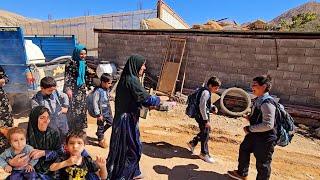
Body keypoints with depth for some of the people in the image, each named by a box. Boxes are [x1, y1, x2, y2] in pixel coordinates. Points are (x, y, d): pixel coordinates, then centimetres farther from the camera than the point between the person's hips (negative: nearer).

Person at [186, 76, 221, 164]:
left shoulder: (206, 91, 9)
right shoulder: (206, 92, -22)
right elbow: (202, 106, -27)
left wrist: (213, 107, 10)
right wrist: (206, 120, -24)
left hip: (203, 115, 10)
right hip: (202, 115, -10)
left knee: (205, 131, 21)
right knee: (205, 134, 3)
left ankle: (192, 143, 32)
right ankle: (204, 154, 20)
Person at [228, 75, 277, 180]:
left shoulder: (267, 103, -26)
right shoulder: (258, 100, 3)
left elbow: (268, 125, -30)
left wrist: (249, 129, -22)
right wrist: (250, 118, -1)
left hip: (265, 138, -10)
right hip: (255, 134, 11)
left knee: (262, 163, 7)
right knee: (244, 149, 25)